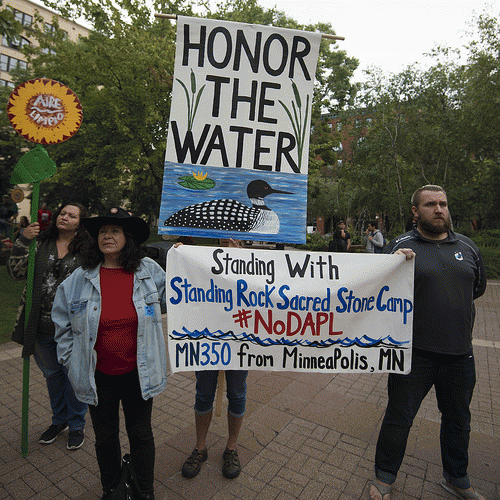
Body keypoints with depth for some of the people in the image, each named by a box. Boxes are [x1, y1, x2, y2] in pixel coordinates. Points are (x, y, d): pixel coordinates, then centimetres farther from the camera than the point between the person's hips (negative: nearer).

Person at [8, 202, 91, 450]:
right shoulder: (40, 245, 4)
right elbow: (17, 272, -3)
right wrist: (23, 241, -11)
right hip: (42, 327, 4)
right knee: (52, 374, 21)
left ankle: (76, 425, 34)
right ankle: (59, 420, 44)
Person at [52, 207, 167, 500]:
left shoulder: (149, 271, -7)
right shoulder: (80, 279, -5)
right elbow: (63, 324, 5)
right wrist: (71, 360, 3)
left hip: (138, 374, -1)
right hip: (98, 376, 1)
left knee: (141, 434, 18)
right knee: (105, 437, 21)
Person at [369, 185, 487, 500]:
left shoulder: (467, 246, 6)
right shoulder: (401, 246, -7)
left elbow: (478, 288, 21)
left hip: (460, 353, 5)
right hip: (415, 352, -4)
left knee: (458, 419, 22)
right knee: (399, 417, 8)